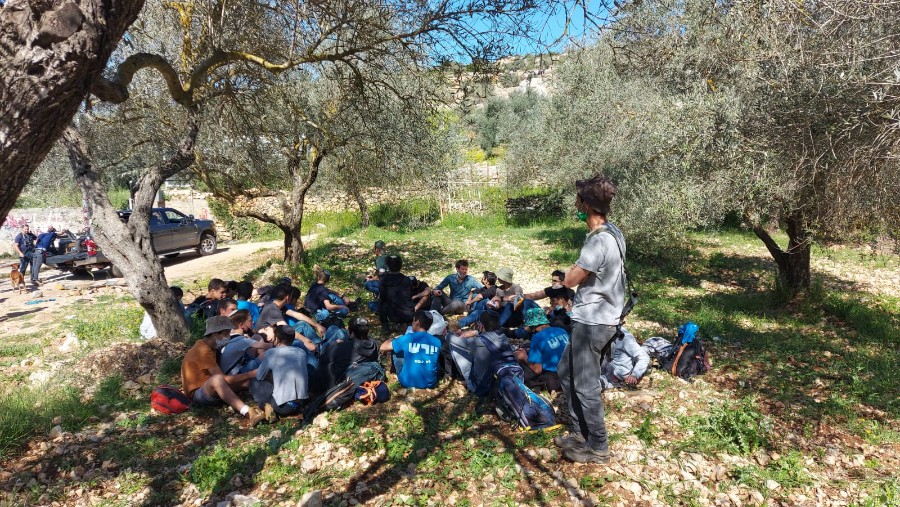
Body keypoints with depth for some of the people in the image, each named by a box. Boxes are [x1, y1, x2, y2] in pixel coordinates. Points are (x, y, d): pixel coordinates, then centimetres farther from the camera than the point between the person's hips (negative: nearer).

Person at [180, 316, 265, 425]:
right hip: (197, 396, -10)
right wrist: (251, 374, -22)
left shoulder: (207, 346, 9)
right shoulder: (204, 350, -21)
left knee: (249, 381, -3)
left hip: (211, 391, 10)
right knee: (217, 379, -40)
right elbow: (223, 379, -26)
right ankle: (249, 413, -56)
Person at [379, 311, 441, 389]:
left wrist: (395, 339, 20)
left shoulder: (408, 338, -11)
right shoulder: (437, 342, -2)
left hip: (408, 383, -3)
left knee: (395, 351, 14)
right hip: (430, 384, 3)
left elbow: (383, 347, 0)